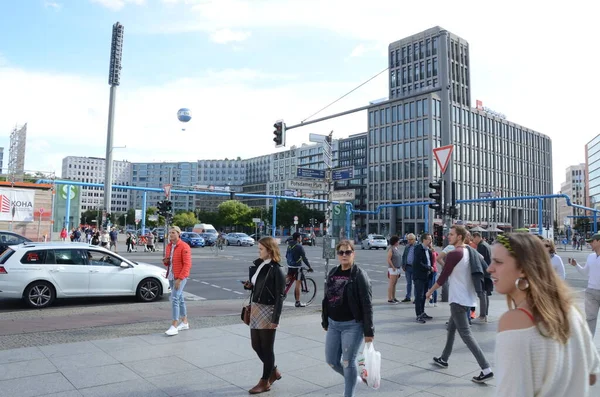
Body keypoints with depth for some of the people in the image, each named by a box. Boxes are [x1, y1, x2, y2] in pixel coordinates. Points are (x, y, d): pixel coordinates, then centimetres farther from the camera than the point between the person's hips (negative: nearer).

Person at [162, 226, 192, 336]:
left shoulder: (184, 247, -13)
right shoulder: (168, 246, 11)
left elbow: (187, 265, -17)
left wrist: (180, 278, -22)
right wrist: (165, 261, -2)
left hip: (180, 277, -8)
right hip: (171, 276, 8)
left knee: (175, 299, -14)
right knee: (179, 298, 15)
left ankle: (174, 326, -11)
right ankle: (185, 322, 25)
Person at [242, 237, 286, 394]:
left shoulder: (276, 270, -15)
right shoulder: (257, 264, 6)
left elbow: (280, 296, -16)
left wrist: (276, 318, -18)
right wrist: (249, 285, -5)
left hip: (268, 311, -8)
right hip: (255, 309, 8)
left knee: (266, 348, 5)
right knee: (256, 345, 15)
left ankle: (265, 382, 20)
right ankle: (273, 371, 36)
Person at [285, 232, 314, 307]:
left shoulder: (289, 245, 7)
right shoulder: (299, 246, -14)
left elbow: (286, 255, 17)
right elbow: (304, 258, -16)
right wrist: (309, 267, -10)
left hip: (290, 266, 6)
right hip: (297, 267, -6)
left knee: (288, 279, 22)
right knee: (298, 284, 0)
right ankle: (298, 302, 4)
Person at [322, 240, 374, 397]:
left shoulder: (359, 275, -13)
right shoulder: (333, 273, 6)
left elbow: (367, 305, -14)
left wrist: (368, 331, -16)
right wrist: (325, 321, 15)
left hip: (352, 325, -6)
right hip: (333, 324, 6)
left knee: (348, 362, 3)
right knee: (331, 360, 13)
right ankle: (353, 378, 40)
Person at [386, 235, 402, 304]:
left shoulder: (397, 248, 12)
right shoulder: (391, 249, -14)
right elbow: (388, 259, -18)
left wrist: (400, 266, 14)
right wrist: (393, 267, -19)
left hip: (397, 268, 9)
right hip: (393, 269, -9)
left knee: (395, 284, 12)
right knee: (391, 284, -7)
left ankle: (393, 298, 17)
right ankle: (390, 299, -5)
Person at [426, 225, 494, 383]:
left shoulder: (453, 254, -17)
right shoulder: (469, 251, 7)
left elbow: (443, 277, -12)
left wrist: (430, 291, 1)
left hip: (459, 299, -9)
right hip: (467, 297, 9)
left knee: (465, 334, -7)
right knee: (451, 327, 20)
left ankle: (486, 369, -11)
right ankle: (444, 359, 31)